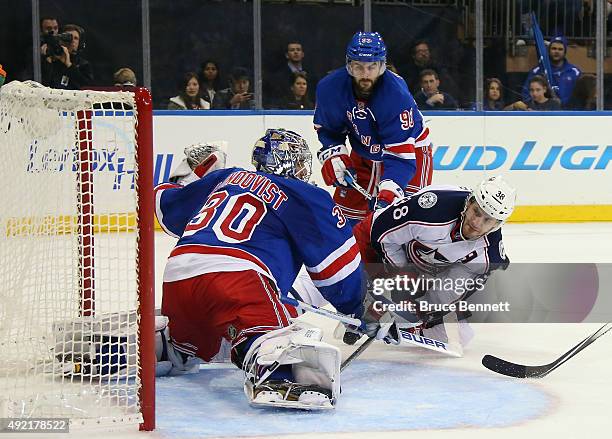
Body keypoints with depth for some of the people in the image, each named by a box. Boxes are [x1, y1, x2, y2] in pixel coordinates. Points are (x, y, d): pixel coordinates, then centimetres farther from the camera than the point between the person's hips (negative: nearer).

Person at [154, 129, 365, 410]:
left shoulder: (224, 178, 30)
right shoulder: (305, 196, 14)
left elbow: (167, 205, 43)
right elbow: (339, 260, 10)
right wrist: (356, 311, 25)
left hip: (176, 274, 7)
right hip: (236, 276, -7)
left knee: (185, 344, 34)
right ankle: (278, 379, -60)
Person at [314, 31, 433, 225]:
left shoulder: (397, 96, -36)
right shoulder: (329, 87, -21)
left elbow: (401, 155, -38)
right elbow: (327, 128, 0)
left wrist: (388, 192, -49)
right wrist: (334, 156, -16)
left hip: (410, 149, -5)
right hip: (363, 152, 5)